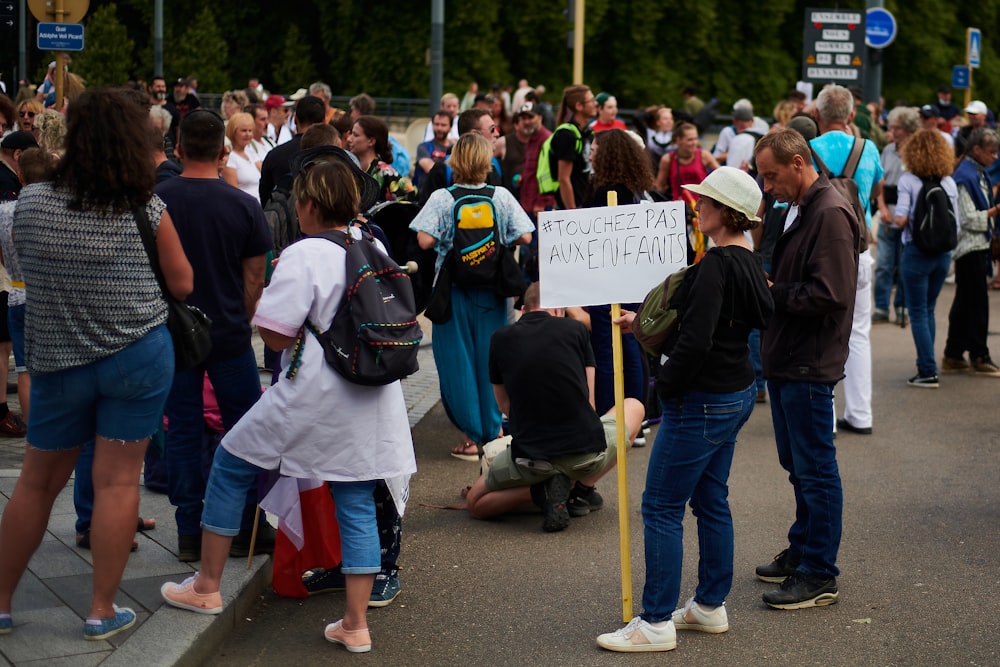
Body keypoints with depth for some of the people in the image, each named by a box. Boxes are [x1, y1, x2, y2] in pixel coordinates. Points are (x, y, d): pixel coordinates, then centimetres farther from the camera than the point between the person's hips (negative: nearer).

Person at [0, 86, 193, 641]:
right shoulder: (146, 210, -10)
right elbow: (182, 285, 0)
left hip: (56, 360, 3)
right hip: (138, 356, -2)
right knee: (117, 481, 3)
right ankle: (102, 611, 9)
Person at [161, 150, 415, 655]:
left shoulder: (303, 256, -14)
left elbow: (276, 335, -17)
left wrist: (268, 293, 2)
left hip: (313, 399, -6)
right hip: (372, 404, 6)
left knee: (231, 463, 13)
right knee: (357, 505, 10)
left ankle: (206, 588, 19)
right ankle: (355, 625, 9)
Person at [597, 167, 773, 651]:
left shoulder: (716, 265, -22)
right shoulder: (747, 262, 8)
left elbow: (696, 340, -28)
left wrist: (665, 385, -13)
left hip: (702, 402, -10)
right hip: (736, 393, 10)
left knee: (661, 508, -3)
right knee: (710, 500, 18)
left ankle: (656, 623, 2)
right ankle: (711, 606, 28)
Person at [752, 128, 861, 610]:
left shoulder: (831, 214, -17)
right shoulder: (799, 209, 15)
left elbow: (828, 296, -24)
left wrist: (772, 294, -15)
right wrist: (768, 286, 4)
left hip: (809, 366, -10)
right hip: (786, 360, 10)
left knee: (815, 470, -2)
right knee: (797, 465, 19)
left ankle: (818, 575, 4)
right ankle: (802, 550, 31)